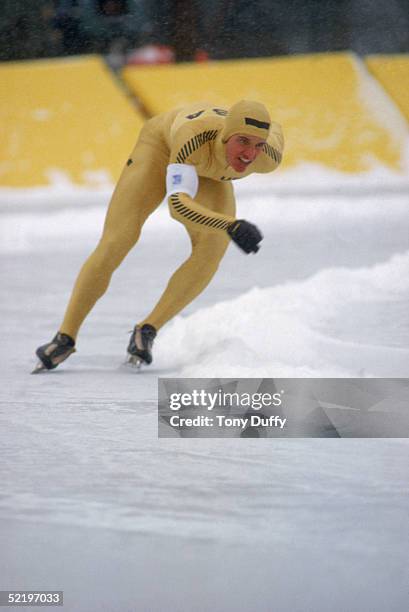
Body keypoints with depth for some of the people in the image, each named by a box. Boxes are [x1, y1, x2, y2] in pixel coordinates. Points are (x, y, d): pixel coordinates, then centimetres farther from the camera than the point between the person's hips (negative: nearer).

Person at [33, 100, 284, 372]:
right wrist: (231, 225, -74)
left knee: (213, 247, -23)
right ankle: (66, 337, -2)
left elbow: (274, 129, -12)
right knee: (116, 241, -13)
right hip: (163, 142, -3)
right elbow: (178, 203, -58)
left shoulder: (269, 157, -36)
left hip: (212, 175, 3)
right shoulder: (193, 137, -48)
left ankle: (147, 330, -11)